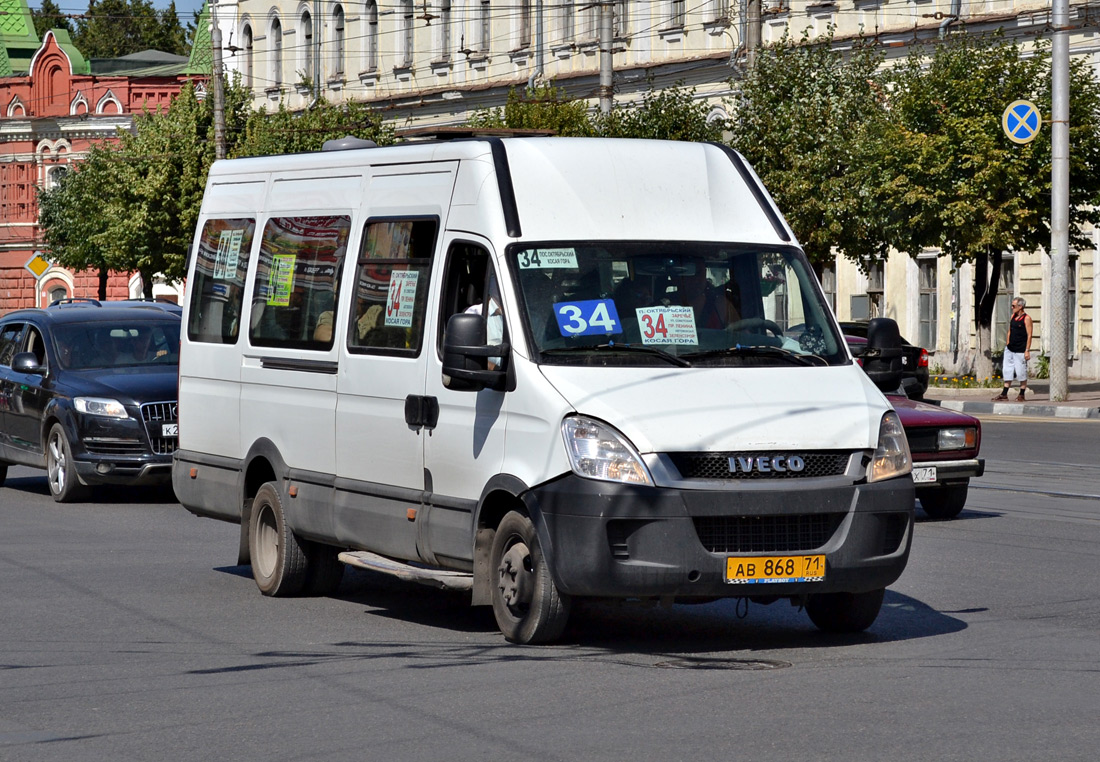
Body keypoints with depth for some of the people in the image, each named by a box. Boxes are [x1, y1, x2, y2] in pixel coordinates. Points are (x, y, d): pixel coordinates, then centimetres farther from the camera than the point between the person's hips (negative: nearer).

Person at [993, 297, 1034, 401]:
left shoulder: (1026, 318, -9)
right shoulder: (1013, 316, 12)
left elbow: (1029, 335, -12)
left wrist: (1027, 350, -16)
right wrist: (1007, 345, 13)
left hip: (1020, 350, -7)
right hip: (1010, 349, 7)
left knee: (1021, 373, 1)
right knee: (1007, 371, 7)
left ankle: (1022, 395, 11)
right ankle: (1004, 394, 11)